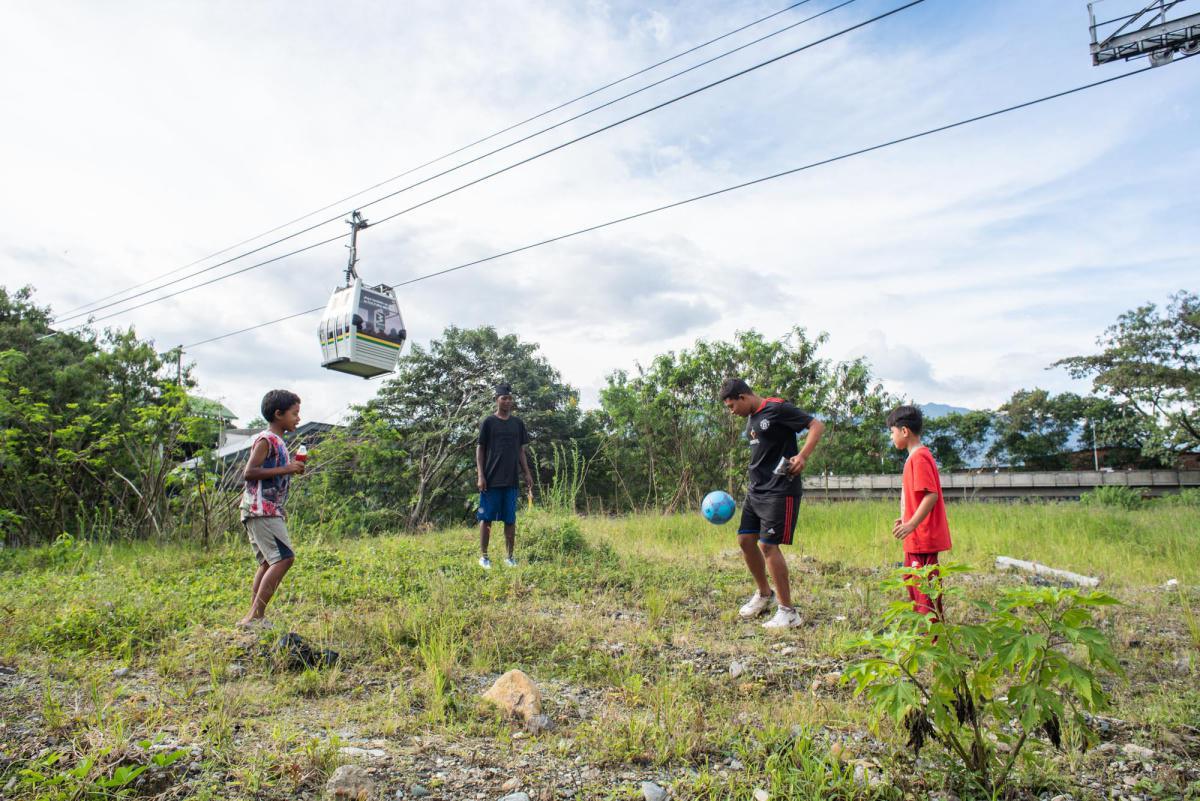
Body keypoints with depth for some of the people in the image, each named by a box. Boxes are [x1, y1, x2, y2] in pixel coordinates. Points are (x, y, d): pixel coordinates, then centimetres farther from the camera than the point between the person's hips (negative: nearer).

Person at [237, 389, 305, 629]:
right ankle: (255, 616, -13)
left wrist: (291, 469, 15)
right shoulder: (265, 439, -10)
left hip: (270, 511, 10)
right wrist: (285, 469, -18)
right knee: (284, 558, -15)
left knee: (269, 562, 11)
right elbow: (249, 472, -19)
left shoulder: (278, 442, 19)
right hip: (261, 510, -10)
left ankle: (254, 616, 14)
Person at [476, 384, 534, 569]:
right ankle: (483, 556, 13)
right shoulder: (488, 422, -1)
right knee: (486, 518, 2)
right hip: (491, 479, -3)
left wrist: (527, 474, 6)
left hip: (511, 480, 3)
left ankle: (509, 557, 15)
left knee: (510, 520, 7)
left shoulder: (518, 423, 11)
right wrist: (480, 475, -9)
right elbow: (480, 450, -1)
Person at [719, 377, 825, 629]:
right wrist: (754, 484, 18)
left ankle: (788, 612, 1)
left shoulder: (777, 409, -11)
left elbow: (817, 425, -13)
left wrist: (803, 456, -25)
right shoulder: (751, 419, 16)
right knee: (745, 539, 8)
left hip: (780, 490, -9)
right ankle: (764, 594, 28)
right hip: (756, 490, 9)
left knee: (768, 545, -10)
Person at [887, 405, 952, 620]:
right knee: (912, 582, 21)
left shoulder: (919, 457, -17)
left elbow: (931, 495, -25)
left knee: (925, 589, -3)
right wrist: (905, 519, 19)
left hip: (923, 538, -11)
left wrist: (912, 524, -27)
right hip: (917, 538, 11)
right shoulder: (916, 456, 14)